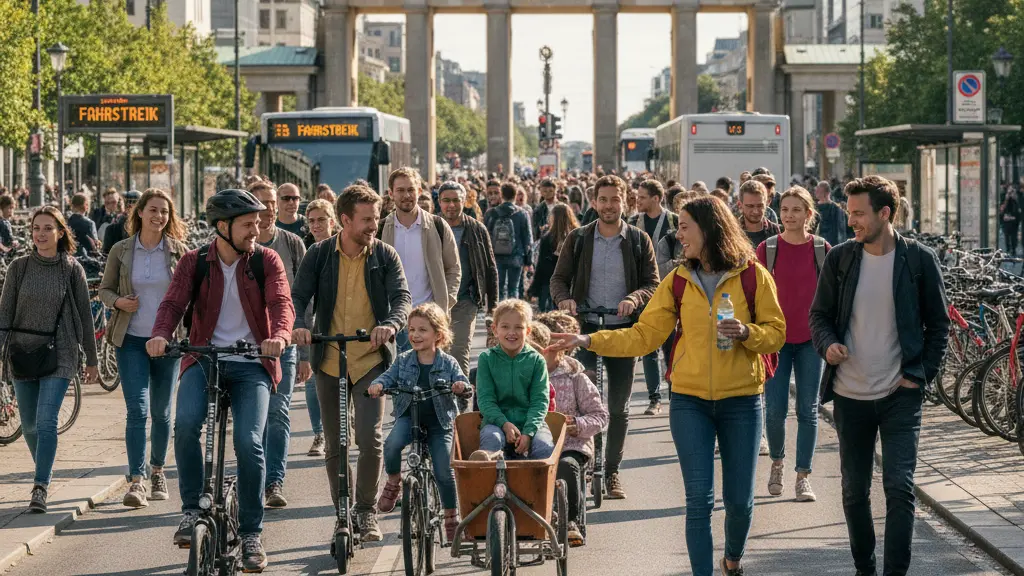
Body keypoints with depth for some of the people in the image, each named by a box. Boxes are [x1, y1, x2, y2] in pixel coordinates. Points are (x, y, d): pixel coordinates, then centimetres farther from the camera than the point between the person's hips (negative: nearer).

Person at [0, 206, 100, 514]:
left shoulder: (72, 269, -1)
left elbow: (84, 315, 4)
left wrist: (92, 360, 7)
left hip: (59, 354, -3)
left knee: (46, 422, -15)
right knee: (29, 425, 10)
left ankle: (40, 489, -17)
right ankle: (44, 472, 33)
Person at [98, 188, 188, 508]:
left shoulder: (179, 251, 1)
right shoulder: (121, 251, 2)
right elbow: (104, 289, 8)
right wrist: (118, 302, -13)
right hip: (131, 340, -1)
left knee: (161, 411, 11)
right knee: (137, 409, -11)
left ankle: (157, 471, 30)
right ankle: (136, 481, -14)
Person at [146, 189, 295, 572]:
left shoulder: (266, 260, 1)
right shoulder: (194, 262, 4)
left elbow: (281, 304, -12)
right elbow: (173, 302, -8)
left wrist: (279, 336, -35)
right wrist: (161, 334, -30)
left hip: (251, 364, -1)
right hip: (204, 358, 1)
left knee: (249, 442, -16)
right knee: (186, 422, -27)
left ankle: (251, 535, -2)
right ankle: (192, 510, -10)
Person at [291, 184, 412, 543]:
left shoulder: (384, 255, -1)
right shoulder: (319, 255, 0)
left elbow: (402, 297, -11)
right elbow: (298, 297, -6)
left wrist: (390, 324, -32)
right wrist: (298, 325, -28)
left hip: (371, 359, -2)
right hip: (329, 361, 2)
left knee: (370, 438, -13)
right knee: (335, 445, 9)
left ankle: (367, 512, 3)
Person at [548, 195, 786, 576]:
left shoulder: (752, 275, -3)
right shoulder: (678, 281, 4)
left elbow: (775, 332, -1)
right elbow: (643, 336, 2)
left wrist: (746, 333, -21)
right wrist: (588, 341, -6)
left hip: (741, 401, -1)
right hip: (690, 401, 1)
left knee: (740, 500, 7)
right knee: (699, 500, -4)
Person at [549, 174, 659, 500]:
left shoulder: (639, 241, 4)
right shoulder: (578, 239, 5)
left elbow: (653, 284, 1)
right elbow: (559, 278, 7)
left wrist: (634, 299, -20)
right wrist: (564, 298, -15)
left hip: (624, 330, 1)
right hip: (586, 327, -1)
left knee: (618, 408, 6)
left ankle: (612, 472, 16)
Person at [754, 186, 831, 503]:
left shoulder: (822, 249, 0)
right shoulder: (766, 248, -1)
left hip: (811, 339, 0)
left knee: (808, 410, 2)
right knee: (775, 409, -3)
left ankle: (803, 476, 9)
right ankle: (777, 461, 23)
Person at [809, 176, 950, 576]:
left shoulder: (919, 260, -4)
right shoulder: (839, 258, 1)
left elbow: (938, 324, 3)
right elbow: (819, 314, 9)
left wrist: (921, 374, -6)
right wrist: (828, 345, -12)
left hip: (900, 394, -3)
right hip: (850, 395, 3)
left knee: (899, 487, -11)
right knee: (854, 491, 10)